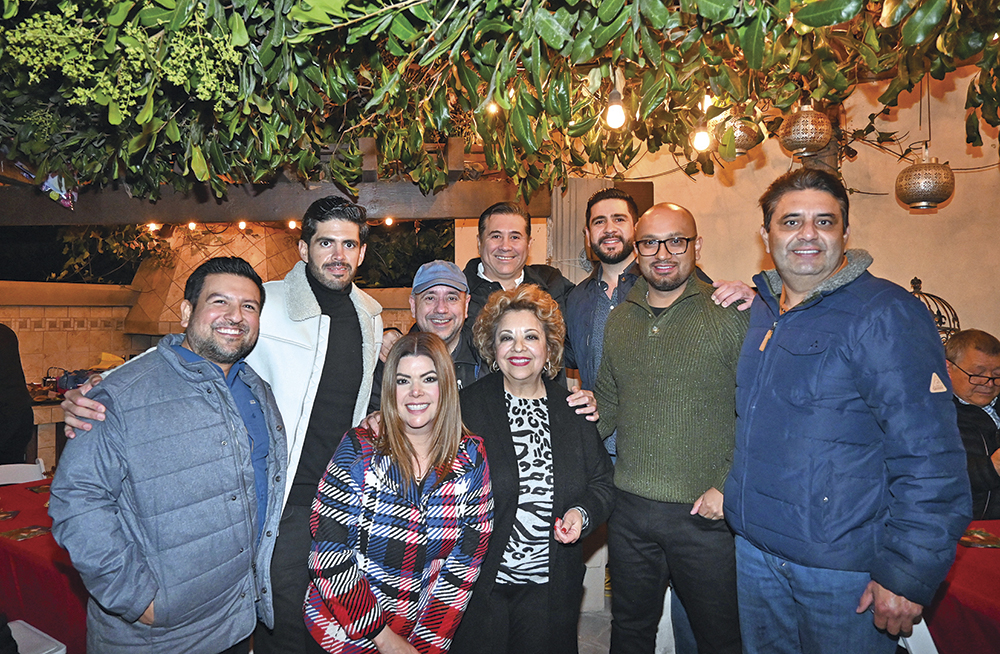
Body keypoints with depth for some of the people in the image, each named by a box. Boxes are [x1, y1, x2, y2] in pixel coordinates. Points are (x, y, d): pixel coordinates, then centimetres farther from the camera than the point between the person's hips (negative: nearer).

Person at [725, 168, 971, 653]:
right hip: (754, 547, 6)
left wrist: (909, 575, -18)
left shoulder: (885, 314, -15)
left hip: (844, 566, -6)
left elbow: (929, 457, -18)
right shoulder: (760, 309, 6)